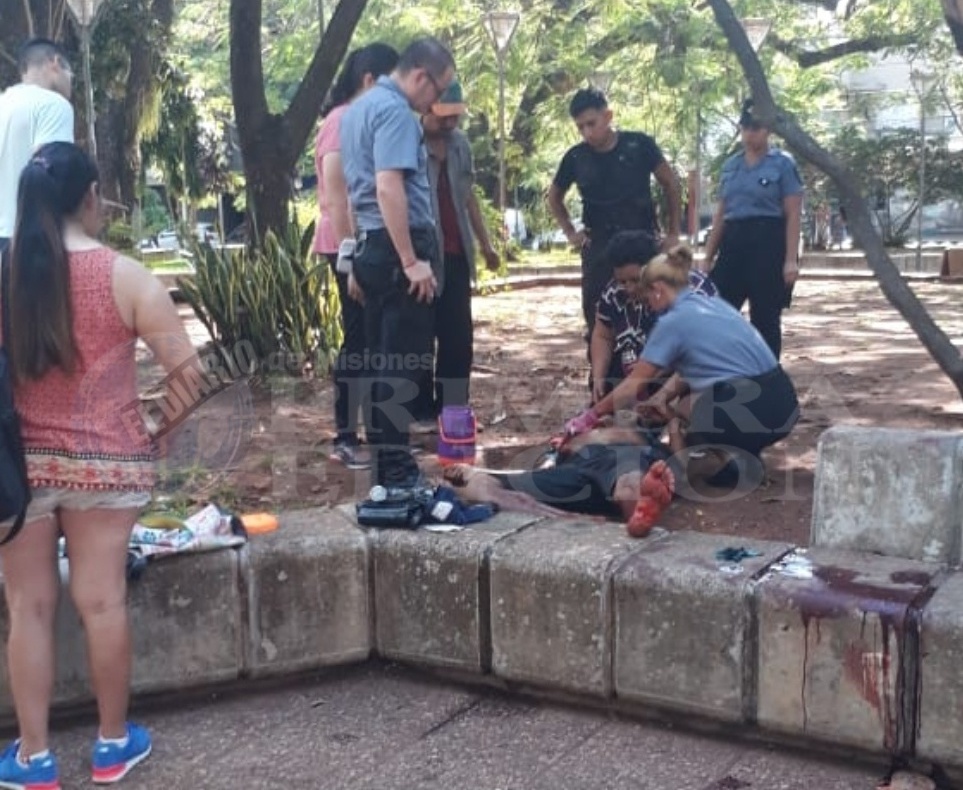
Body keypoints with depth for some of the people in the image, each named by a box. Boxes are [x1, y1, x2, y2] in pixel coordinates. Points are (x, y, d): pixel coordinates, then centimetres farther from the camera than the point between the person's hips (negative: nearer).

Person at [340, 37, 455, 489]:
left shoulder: (358, 108, 18)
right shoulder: (395, 111, -14)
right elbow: (389, 188, -25)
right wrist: (411, 261, -24)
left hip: (369, 245, 10)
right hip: (398, 248, -10)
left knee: (379, 360, 13)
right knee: (403, 364, -5)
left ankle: (381, 465, 19)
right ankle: (396, 472, -1)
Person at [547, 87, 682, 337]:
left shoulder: (639, 145, -8)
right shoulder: (576, 157, -3)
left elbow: (671, 184, 3)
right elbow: (554, 197, 16)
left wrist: (673, 233, 0)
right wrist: (570, 232, 5)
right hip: (599, 246, 1)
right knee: (597, 318, -1)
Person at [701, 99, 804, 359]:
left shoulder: (783, 164, -2)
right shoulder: (730, 165, 14)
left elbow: (793, 215, -6)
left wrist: (791, 259, -14)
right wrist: (708, 256, 13)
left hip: (769, 242, -5)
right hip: (734, 242, 5)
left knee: (765, 319, 1)